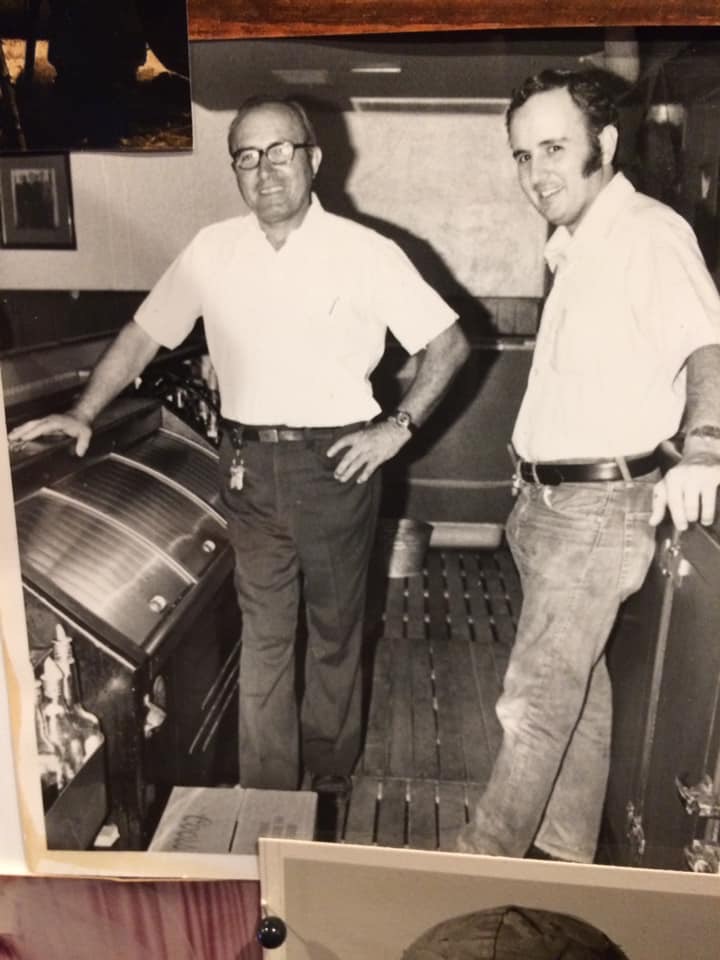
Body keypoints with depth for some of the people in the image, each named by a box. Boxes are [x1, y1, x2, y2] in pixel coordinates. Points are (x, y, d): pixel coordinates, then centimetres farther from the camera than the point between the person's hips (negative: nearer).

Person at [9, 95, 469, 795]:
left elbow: (449, 343, -2)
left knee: (335, 629, 13)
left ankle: (330, 778, 35)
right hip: (248, 466, 2)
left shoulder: (366, 253, -6)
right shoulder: (212, 250, 3)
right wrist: (84, 412, 2)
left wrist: (398, 426, -9)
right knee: (263, 635, 11)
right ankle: (267, 794, 27)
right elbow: (143, 334, 10)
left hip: (336, 463, -2)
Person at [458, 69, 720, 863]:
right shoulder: (574, 248, 13)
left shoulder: (650, 234, -13)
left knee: (535, 701, -1)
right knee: (575, 684, 18)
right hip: (547, 500, 9)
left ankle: (481, 863, 17)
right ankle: (566, 846, 34)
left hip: (598, 508, -9)